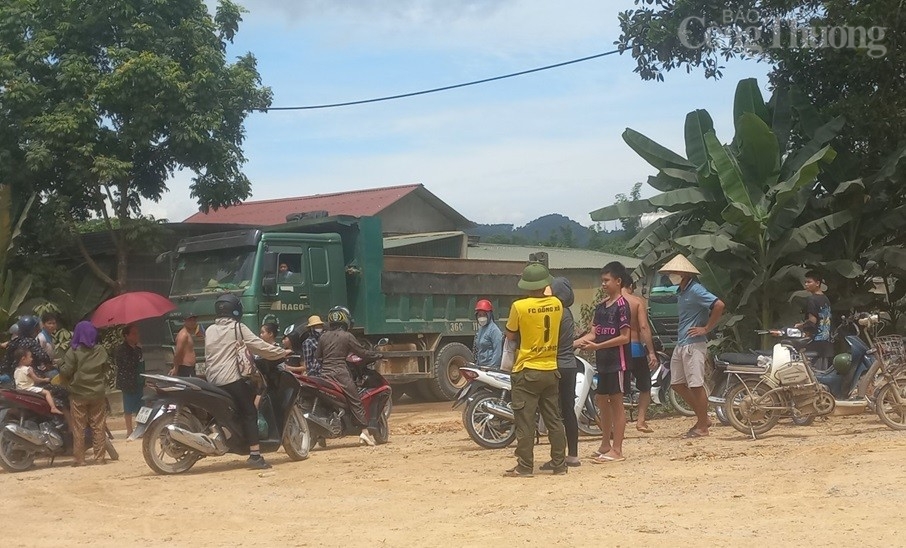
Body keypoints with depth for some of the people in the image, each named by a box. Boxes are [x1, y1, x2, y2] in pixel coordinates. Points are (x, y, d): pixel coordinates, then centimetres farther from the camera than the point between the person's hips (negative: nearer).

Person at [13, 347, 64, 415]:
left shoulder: (17, 370, 9)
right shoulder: (28, 369, -17)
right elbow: (36, 380, -13)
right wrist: (45, 380, 4)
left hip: (19, 389, 9)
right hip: (29, 388, -9)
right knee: (47, 392, -11)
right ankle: (53, 408, -26)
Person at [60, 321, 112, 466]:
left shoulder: (73, 351, -10)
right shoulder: (100, 350, 0)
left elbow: (66, 371, -13)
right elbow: (107, 368, 10)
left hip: (78, 394, -2)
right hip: (98, 394, 3)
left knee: (78, 428, 3)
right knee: (98, 426, 7)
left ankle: (79, 459, 3)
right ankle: (100, 457, 7)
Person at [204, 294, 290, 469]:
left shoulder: (210, 331, 15)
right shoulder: (237, 328, -4)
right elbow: (260, 346, -5)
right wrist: (282, 352, 5)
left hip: (212, 381, 7)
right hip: (232, 380, -7)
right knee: (249, 413, -6)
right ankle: (255, 455, -16)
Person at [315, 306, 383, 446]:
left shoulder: (323, 337, 11)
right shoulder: (347, 336, -2)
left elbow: (317, 356, 16)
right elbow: (361, 352, 1)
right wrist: (377, 355, 15)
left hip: (325, 374, 5)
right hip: (340, 374, -5)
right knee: (355, 402, -3)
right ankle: (366, 430, -12)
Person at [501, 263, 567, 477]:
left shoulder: (519, 307, -16)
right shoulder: (556, 305, -1)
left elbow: (511, 334, -3)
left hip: (527, 371, -5)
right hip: (551, 370, 5)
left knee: (525, 421, 0)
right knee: (554, 420, 11)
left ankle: (525, 467, 2)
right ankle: (559, 464, 15)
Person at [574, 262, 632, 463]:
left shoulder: (621, 305, -12)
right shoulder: (601, 306, 13)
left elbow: (625, 337, -16)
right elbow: (593, 333, 10)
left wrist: (597, 346, -21)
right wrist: (575, 342, -6)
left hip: (617, 361, -8)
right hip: (602, 361, 8)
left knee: (616, 402, -4)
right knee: (601, 400, 13)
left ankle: (617, 450, 0)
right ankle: (605, 445, 24)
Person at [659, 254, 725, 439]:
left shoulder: (695, 290, -14)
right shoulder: (682, 292, 15)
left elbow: (719, 305, -24)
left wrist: (706, 328, -18)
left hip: (693, 345, -10)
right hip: (680, 345, 10)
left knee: (696, 385, -4)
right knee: (677, 383, 11)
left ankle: (702, 427, 5)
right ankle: (702, 418, 21)